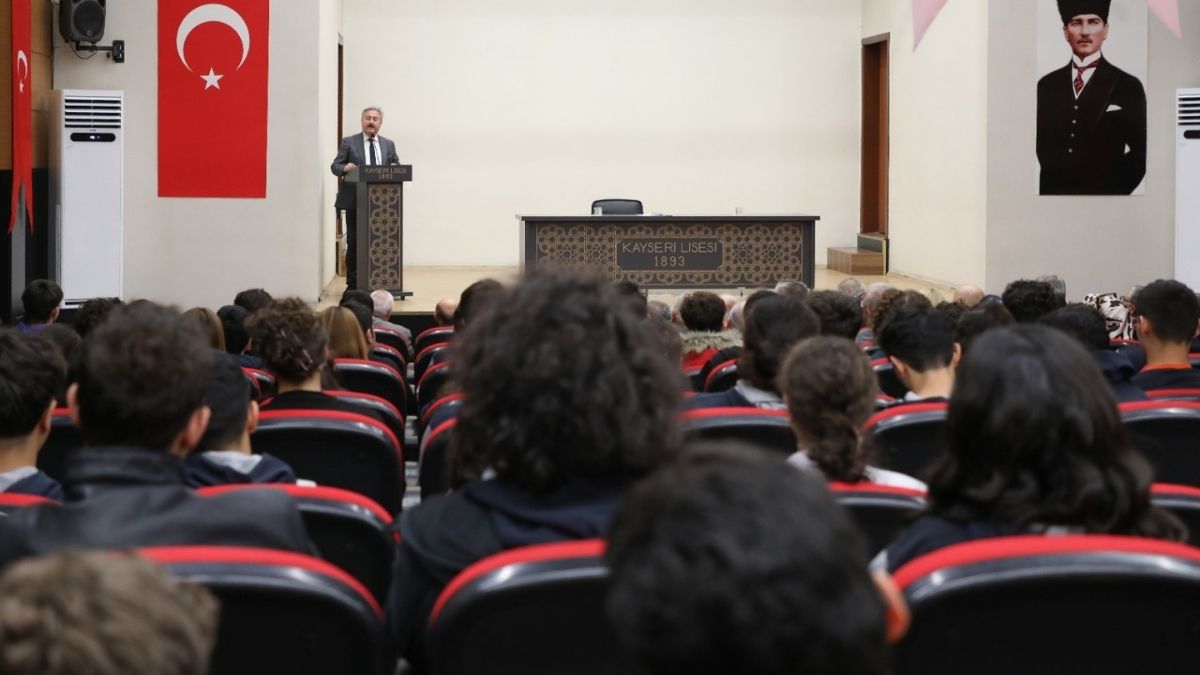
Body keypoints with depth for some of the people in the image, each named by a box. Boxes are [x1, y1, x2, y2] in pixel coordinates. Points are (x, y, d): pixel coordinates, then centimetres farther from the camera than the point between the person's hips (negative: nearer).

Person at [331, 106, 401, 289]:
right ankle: (353, 284, 5)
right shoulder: (349, 143, 5)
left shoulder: (388, 145, 15)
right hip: (355, 201, -3)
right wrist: (345, 168, -21)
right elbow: (335, 166, 1)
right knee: (354, 242, -1)